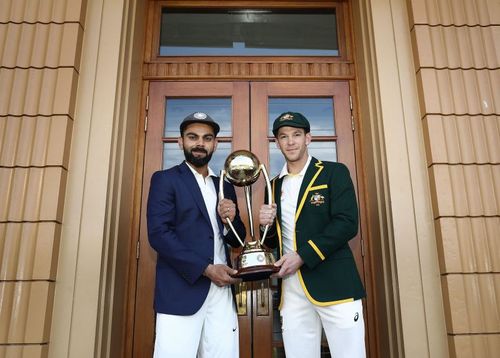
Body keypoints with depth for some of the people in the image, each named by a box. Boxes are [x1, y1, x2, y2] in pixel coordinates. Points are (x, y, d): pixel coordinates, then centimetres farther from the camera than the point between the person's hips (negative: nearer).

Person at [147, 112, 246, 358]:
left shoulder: (225, 187, 18)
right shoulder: (165, 180, 2)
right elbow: (159, 234, -10)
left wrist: (230, 220, -3)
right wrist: (206, 269, -14)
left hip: (222, 290, 5)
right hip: (182, 289, -4)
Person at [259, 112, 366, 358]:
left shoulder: (334, 172, 3)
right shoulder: (275, 185, 17)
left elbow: (347, 224, -9)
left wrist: (302, 257, -14)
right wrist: (266, 225, -2)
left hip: (333, 282, -4)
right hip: (291, 288, 4)